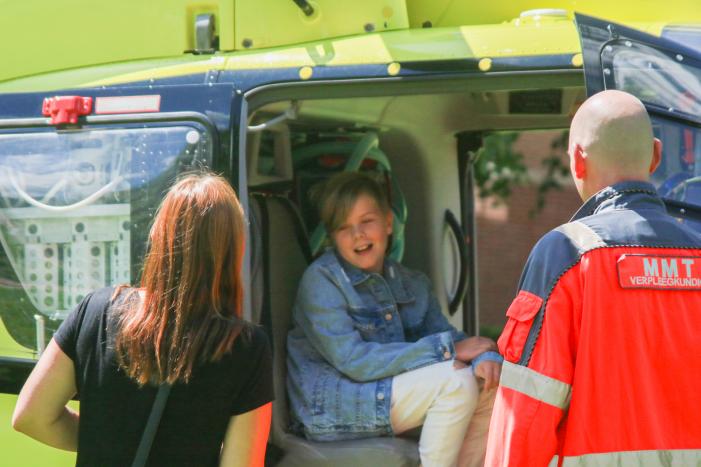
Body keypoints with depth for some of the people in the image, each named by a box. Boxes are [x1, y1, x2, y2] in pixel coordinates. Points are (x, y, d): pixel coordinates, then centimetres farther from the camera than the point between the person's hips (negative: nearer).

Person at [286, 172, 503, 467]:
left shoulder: (412, 284, 11)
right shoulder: (321, 280, -12)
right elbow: (353, 360, -21)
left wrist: (485, 357, -20)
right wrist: (447, 348, -21)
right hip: (330, 410, -7)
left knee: (492, 386, -7)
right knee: (454, 380, -22)